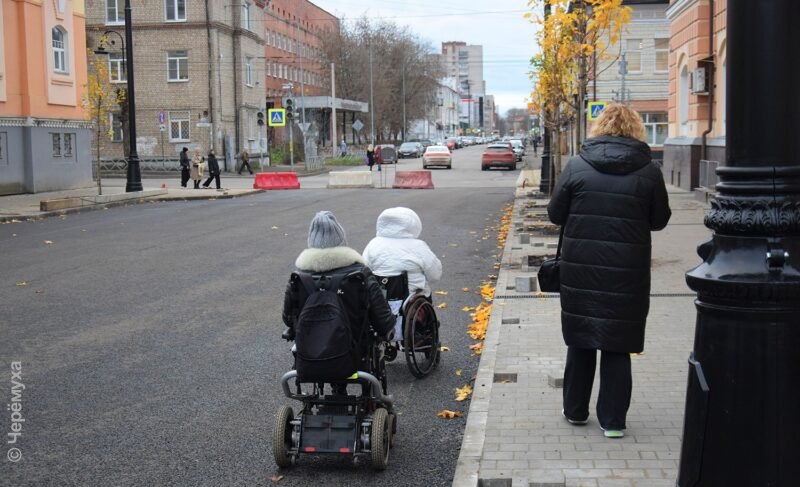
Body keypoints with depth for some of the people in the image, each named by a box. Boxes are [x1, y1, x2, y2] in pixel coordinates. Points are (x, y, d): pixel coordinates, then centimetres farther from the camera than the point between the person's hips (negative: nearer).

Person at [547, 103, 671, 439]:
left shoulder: (577, 166, -4)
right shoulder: (649, 171, -4)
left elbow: (555, 214, 1)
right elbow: (660, 220, 5)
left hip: (579, 270, 1)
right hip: (627, 273, -1)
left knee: (579, 342, 15)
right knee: (617, 347, 8)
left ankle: (575, 411, 26)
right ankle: (612, 420, 13)